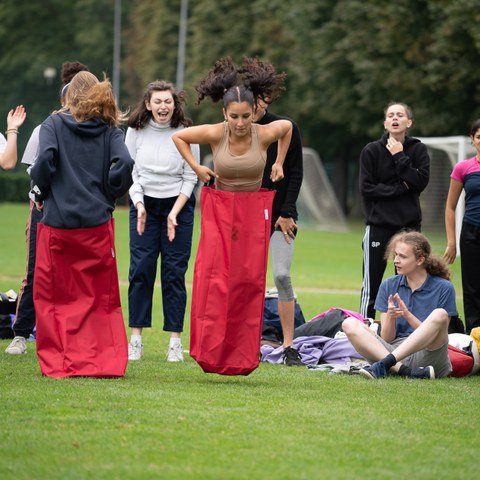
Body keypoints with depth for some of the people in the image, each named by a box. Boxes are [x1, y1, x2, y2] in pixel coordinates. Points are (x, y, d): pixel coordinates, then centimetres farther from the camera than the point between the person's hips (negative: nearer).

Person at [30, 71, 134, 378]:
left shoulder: (54, 124, 1)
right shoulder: (109, 128, 5)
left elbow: (45, 159, -15)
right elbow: (124, 163, -11)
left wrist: (41, 194, 1)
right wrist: (109, 196, 4)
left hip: (58, 221, -2)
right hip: (97, 223, 2)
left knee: (52, 296, 8)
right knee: (100, 296, 9)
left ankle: (57, 362, 5)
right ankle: (102, 360, 6)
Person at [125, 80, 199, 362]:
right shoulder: (136, 131, -2)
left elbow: (190, 178, -5)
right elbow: (130, 172, 2)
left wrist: (174, 212, -13)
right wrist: (139, 204, -11)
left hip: (178, 204, -2)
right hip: (143, 204, 2)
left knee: (174, 272, -3)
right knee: (140, 269, -4)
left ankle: (176, 341, 0)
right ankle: (136, 339, 0)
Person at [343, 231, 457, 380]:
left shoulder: (443, 288, 2)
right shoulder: (389, 286, 11)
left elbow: (437, 335, -2)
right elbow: (387, 339, 8)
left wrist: (408, 315, -14)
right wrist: (390, 317, -13)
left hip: (426, 354, -3)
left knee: (439, 314, -30)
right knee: (349, 324, -18)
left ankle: (385, 363, -36)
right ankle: (404, 370, -36)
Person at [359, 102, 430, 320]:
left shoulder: (418, 150, 6)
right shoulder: (372, 151, 2)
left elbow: (421, 181, -8)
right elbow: (367, 187, -6)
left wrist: (400, 157, -9)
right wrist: (400, 188, -9)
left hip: (409, 224, 1)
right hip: (378, 223, -1)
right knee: (372, 284, -2)